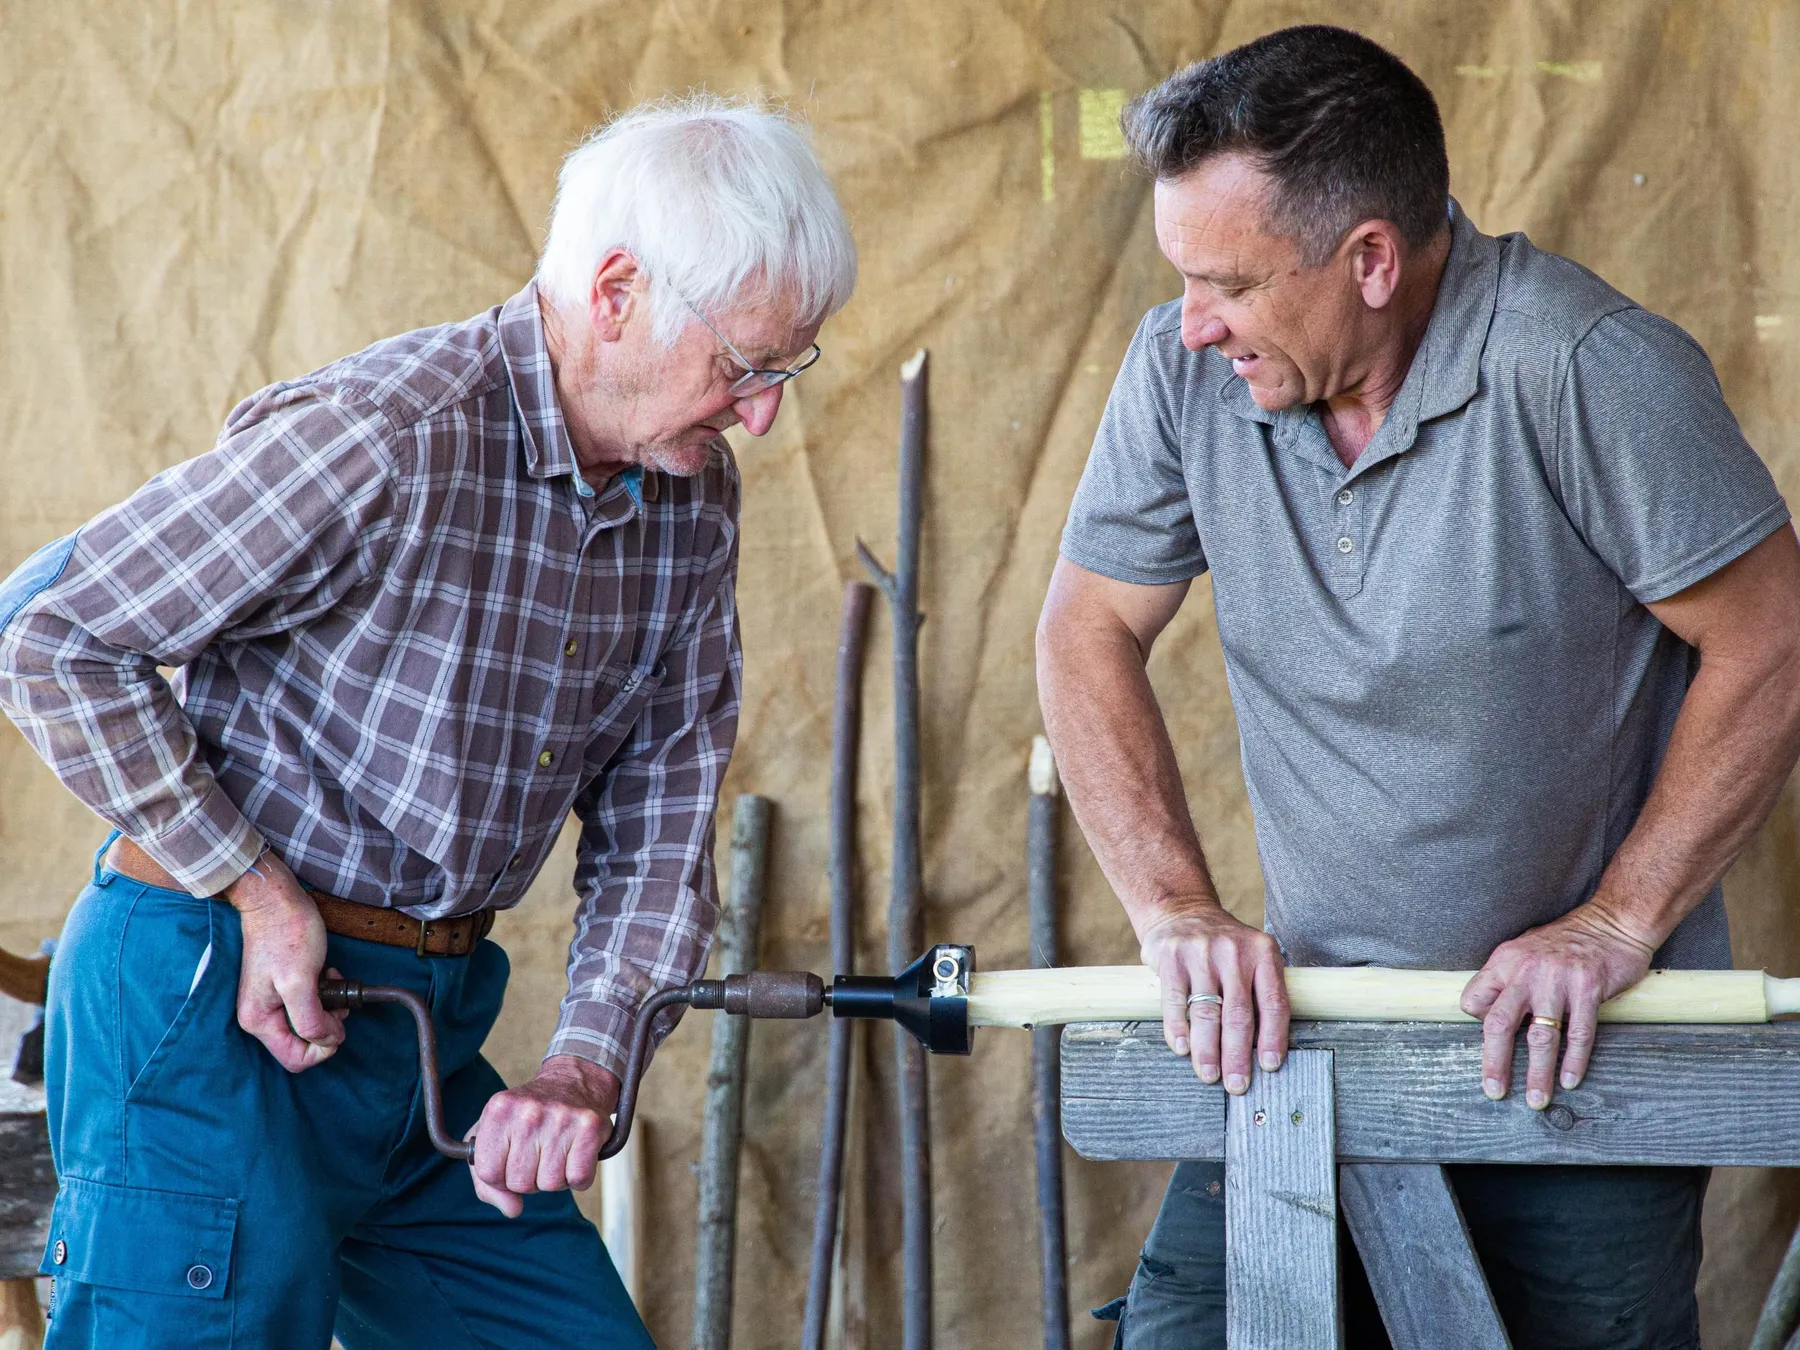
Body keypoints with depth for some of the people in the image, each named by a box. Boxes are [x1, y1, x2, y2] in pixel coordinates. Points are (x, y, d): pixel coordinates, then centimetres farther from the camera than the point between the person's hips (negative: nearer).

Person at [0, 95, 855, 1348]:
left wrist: (589, 1063, -6)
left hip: (423, 1032, 8)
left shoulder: (693, 495, 4)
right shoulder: (378, 443, -21)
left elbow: (660, 811, 9)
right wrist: (256, 891, -16)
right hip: (216, 1008, -8)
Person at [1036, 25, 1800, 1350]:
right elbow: (1090, 634, 5)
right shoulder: (1186, 369, -5)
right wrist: (1178, 911, -7)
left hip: (1580, 1049, -3)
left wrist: (1614, 926, -15)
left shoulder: (1586, 369, -19)